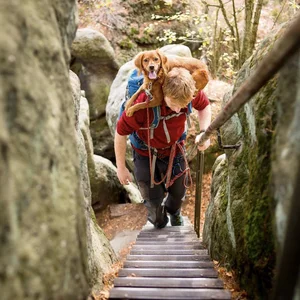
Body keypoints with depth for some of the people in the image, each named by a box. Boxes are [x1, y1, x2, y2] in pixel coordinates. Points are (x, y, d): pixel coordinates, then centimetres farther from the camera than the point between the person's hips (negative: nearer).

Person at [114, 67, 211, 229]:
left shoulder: (190, 92, -28)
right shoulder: (143, 102, -39)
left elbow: (204, 106, -3)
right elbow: (121, 132, -24)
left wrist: (204, 132, -21)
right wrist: (121, 167, -12)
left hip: (174, 149, 3)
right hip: (146, 153, -3)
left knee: (178, 191, 20)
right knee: (154, 198, 6)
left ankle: (173, 211, 59)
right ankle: (159, 224, 45)